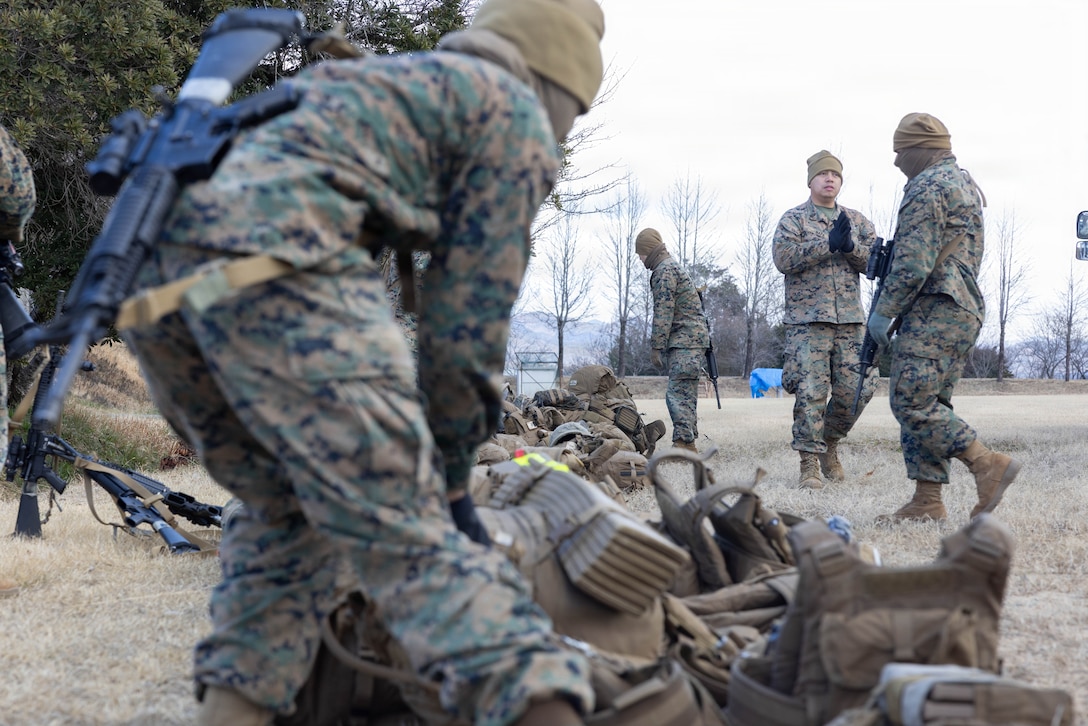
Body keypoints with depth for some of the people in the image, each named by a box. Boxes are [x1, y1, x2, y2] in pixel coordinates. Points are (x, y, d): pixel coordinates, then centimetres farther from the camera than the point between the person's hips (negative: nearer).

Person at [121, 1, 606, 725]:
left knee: (286, 512, 21)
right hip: (272, 261, -8)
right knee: (407, 535, -11)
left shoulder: (391, 77, 39)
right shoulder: (516, 117, 15)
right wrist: (449, 481, 19)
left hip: (155, 268, 8)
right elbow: (468, 320, 8)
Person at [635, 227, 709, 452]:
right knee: (685, 393, 11)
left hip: (686, 340, -11)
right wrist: (661, 346, 23)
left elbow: (663, 313, -16)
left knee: (678, 393, -15)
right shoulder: (672, 267, 23)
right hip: (690, 340, 11)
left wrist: (656, 347, -14)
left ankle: (684, 441, -20)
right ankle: (689, 440, 13)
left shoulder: (664, 271, -10)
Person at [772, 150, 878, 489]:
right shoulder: (793, 219, 5)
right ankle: (809, 463, -3)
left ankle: (829, 443, 25)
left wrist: (850, 246, -14)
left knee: (854, 390, 2)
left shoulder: (857, 220, 16)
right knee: (811, 391, -9)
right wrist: (828, 243, -17)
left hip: (851, 321, 4)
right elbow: (783, 257, -12)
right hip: (808, 320, -4)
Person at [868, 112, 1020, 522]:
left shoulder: (928, 187, -11)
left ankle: (988, 465, -14)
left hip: (933, 312, -11)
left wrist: (884, 310, -13)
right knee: (928, 404, 9)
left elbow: (914, 262, -19)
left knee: (911, 402, -13)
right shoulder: (965, 184, 22)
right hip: (963, 311, 11)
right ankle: (927, 501, 6)